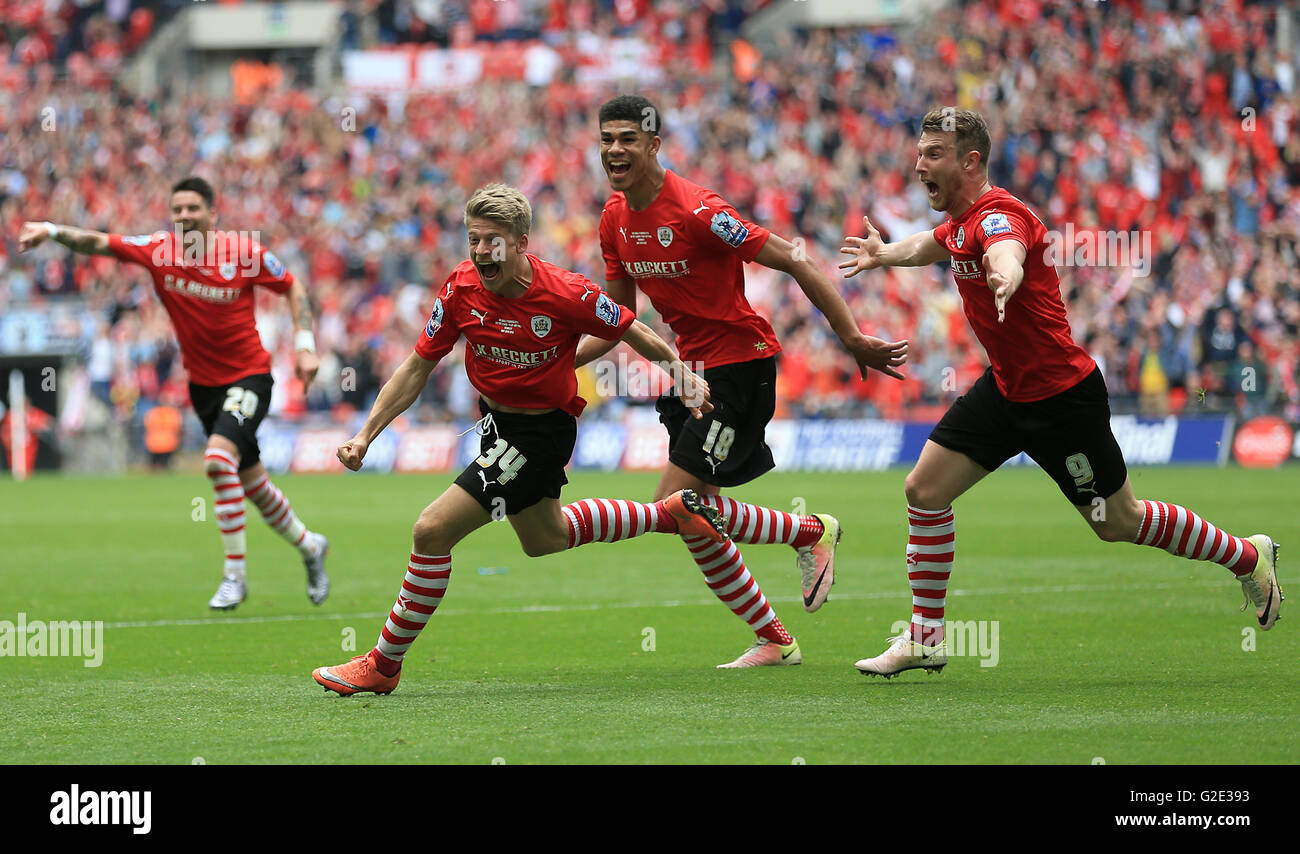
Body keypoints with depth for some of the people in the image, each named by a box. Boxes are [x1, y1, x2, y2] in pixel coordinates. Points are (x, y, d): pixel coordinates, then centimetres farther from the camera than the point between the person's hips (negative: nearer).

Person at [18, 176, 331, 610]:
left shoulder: (246, 252, -14)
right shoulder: (157, 250, -7)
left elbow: (292, 288, -1)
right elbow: (99, 242, -13)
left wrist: (305, 345, -8)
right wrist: (51, 231, -28)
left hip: (249, 375, -4)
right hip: (203, 383, 4)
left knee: (218, 458, -27)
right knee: (253, 485, 12)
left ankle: (235, 574, -16)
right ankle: (309, 546, 38)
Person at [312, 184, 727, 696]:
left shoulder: (565, 294, -26)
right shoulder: (462, 288, -12)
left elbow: (634, 334, -9)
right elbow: (418, 367, -4)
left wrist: (684, 375, -10)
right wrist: (366, 434, -10)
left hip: (542, 432, -7)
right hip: (497, 419, 7)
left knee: (432, 532, -16)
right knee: (544, 538, 30)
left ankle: (384, 665, -2)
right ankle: (671, 513, 47)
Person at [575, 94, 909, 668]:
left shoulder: (696, 211, -22)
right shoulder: (615, 218, 3)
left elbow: (797, 263, -19)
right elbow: (616, 318, 15)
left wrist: (852, 339, -21)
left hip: (740, 360, -8)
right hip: (691, 366, 8)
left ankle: (811, 531, 6)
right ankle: (773, 640, 18)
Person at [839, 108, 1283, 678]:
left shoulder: (1000, 216, -25)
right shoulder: (962, 220, 4)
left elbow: (1007, 255, -52)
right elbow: (932, 244, 32)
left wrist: (1005, 278, -73)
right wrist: (884, 254, 46)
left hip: (1062, 395, -9)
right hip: (1006, 389, 9)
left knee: (1119, 522, 5)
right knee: (925, 489, -2)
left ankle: (1248, 557, 26)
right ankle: (925, 639, 8)